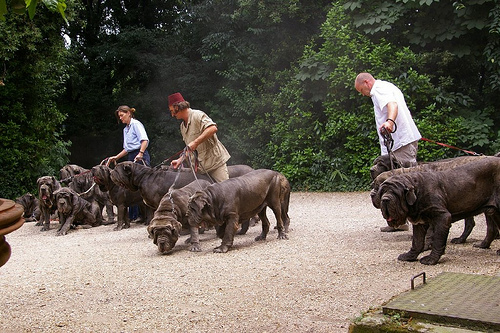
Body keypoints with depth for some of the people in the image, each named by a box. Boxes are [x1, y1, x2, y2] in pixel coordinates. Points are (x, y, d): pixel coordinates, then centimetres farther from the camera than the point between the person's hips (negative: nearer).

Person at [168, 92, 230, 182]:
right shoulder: (182, 126, 16)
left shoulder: (197, 115, -10)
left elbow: (213, 128, -28)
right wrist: (180, 160, 11)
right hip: (201, 165, 8)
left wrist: (195, 142, -30)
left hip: (216, 161, -8)